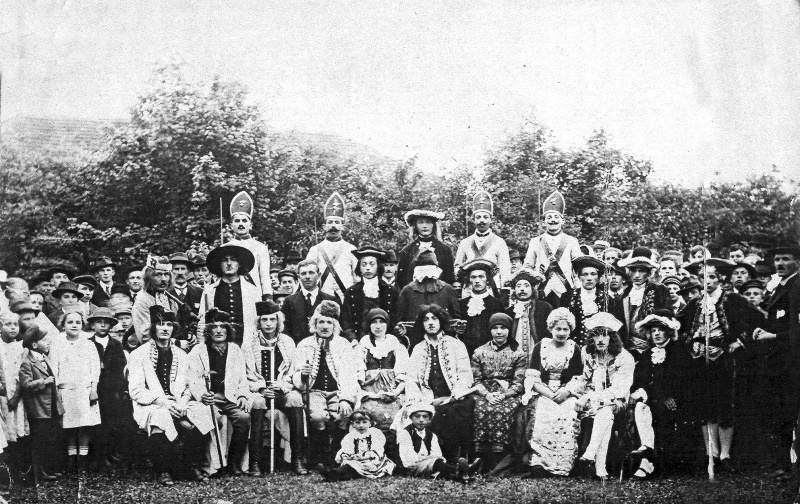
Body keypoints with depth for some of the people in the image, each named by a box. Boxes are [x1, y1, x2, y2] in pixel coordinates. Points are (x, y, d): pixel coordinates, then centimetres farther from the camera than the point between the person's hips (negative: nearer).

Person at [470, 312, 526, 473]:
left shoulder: (518, 354, 7)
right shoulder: (479, 352, 12)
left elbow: (518, 383, 2)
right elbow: (475, 380, 8)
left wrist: (503, 395, -15)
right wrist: (487, 394, -11)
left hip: (508, 394, -1)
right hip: (484, 393, 1)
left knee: (503, 411, -32)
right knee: (482, 410, -29)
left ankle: (497, 459, -29)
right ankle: (481, 460, -26)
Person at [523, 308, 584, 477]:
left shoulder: (574, 349, 10)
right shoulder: (540, 346, 8)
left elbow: (578, 380, 5)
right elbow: (532, 377, 2)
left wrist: (566, 391, -15)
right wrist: (548, 392, -13)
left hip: (567, 394, 0)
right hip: (542, 393, 0)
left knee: (567, 418, -30)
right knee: (541, 416, -31)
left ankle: (562, 466, -25)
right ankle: (537, 463, -32)